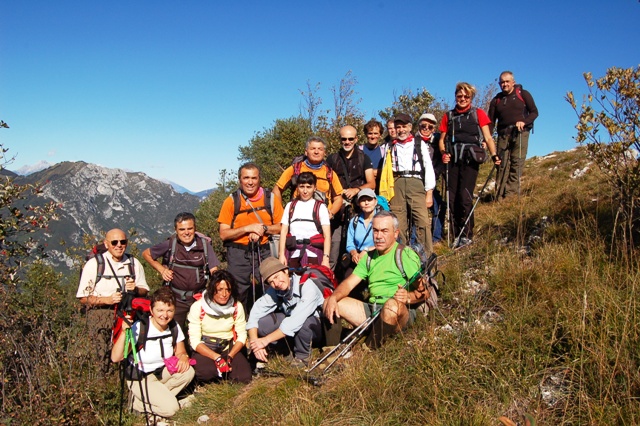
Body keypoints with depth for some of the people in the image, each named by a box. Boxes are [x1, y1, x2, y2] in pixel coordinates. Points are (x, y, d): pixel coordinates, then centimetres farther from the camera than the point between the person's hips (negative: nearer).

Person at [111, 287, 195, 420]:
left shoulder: (174, 328, -8)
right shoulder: (139, 328, -23)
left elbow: (180, 352, 5)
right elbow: (115, 358, -26)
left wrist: (183, 357, -19)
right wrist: (124, 332, -39)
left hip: (163, 372, 6)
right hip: (140, 378, -6)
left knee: (188, 372, -22)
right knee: (170, 408, -22)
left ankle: (158, 397, -7)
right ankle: (138, 402, 3)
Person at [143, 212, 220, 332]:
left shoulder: (204, 244, -3)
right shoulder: (170, 244, -4)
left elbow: (214, 271, -5)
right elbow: (146, 254, 11)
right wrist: (161, 269, 0)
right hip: (176, 299, 0)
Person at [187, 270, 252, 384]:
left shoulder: (237, 307, -5)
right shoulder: (198, 307, -13)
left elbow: (242, 336, -2)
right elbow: (195, 340, -14)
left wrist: (230, 356, -20)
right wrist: (217, 358, -25)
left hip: (229, 348, 2)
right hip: (205, 349, -2)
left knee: (244, 377, -21)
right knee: (205, 372, -34)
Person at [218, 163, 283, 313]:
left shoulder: (271, 198, 2)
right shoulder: (231, 201, 1)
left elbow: (282, 227, 4)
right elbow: (223, 234, -1)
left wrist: (264, 229, -13)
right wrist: (248, 228, -13)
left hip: (264, 252, 0)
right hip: (238, 254, 0)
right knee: (239, 295, 3)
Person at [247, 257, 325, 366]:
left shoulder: (307, 286, -30)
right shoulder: (274, 291, -11)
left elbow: (296, 321, -38)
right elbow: (255, 313, -13)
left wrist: (266, 340, -36)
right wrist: (253, 341, -29)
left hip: (317, 328, -5)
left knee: (303, 321, -39)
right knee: (261, 323, -19)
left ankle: (302, 356, -10)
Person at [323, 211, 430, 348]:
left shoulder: (406, 254, -2)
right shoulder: (369, 257, 17)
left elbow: (424, 292, -8)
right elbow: (349, 282, 10)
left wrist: (408, 297, -30)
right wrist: (333, 298, -10)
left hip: (402, 312, -5)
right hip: (371, 309, 6)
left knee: (392, 305, -40)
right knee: (328, 303, -7)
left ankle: (372, 346, -17)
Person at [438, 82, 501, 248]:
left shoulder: (478, 113, 10)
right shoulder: (448, 116, 17)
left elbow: (488, 137, 6)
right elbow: (442, 139, 18)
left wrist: (494, 155, -8)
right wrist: (443, 153, -2)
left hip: (470, 159, -3)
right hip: (453, 160, 3)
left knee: (465, 197, -13)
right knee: (452, 198, -2)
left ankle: (467, 235, -3)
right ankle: (457, 235, 8)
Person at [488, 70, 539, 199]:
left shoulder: (523, 94, 7)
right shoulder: (496, 100, 14)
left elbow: (534, 112, 7)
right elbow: (491, 121, 9)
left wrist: (524, 122, -13)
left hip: (520, 132, -2)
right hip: (503, 134, 2)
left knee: (517, 163, -9)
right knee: (502, 164, -4)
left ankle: (511, 194, -11)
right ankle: (500, 196, -4)